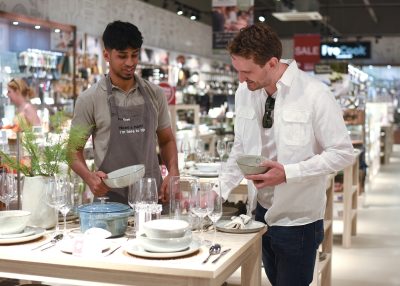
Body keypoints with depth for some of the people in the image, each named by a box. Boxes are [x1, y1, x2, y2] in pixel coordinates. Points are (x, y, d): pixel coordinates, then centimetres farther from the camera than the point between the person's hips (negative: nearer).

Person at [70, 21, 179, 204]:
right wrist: (89, 176, -17)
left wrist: (173, 172, -3)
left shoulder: (154, 94, 8)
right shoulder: (90, 99, -1)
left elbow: (166, 140, 16)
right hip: (110, 197, -3)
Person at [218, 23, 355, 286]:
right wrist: (220, 191, 3)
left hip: (298, 219, -5)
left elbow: (342, 153, -14)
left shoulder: (314, 94, -17)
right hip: (262, 212, 5)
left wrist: (287, 173, -23)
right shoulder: (245, 92, -1)